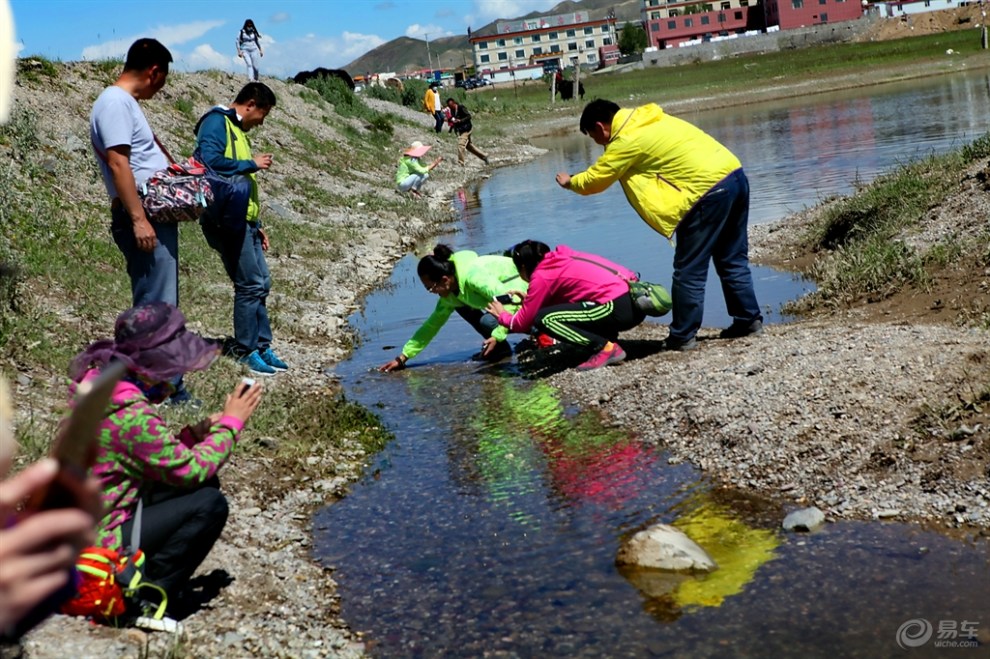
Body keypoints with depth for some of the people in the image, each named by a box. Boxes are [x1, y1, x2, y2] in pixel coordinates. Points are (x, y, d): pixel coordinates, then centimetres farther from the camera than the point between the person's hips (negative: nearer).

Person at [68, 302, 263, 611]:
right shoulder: (132, 415, -27)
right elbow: (191, 471, -18)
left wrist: (197, 433, -1)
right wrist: (230, 424, -7)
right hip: (99, 540, -9)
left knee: (204, 484, 8)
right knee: (210, 504, -14)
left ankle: (142, 575, 9)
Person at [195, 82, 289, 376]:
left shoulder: (237, 130, 22)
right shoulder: (216, 122, -7)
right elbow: (210, 161, -24)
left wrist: (257, 225, 20)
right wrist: (252, 164, -13)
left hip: (243, 220, 10)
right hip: (226, 219, -10)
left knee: (261, 283, 10)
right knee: (250, 284, -8)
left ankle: (262, 347, 17)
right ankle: (246, 351, 1)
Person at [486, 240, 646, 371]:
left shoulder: (541, 276, -1)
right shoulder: (561, 260, 22)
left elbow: (522, 324, 6)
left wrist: (502, 315, 25)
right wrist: (529, 299, 38)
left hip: (619, 309, -9)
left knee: (544, 319, -6)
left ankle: (606, 348, -8)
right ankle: (610, 339, 10)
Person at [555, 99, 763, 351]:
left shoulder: (627, 141, -7)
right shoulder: (648, 119, 18)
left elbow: (593, 181, 3)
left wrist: (570, 182, 23)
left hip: (710, 190, -9)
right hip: (735, 175, 9)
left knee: (689, 270, 1)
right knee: (732, 260, 19)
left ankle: (682, 337, 7)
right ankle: (749, 319, 25)